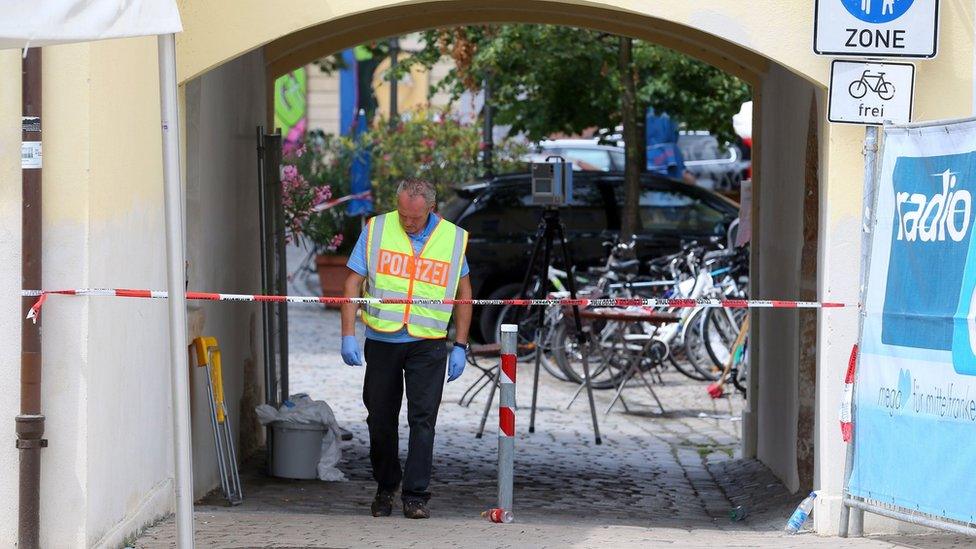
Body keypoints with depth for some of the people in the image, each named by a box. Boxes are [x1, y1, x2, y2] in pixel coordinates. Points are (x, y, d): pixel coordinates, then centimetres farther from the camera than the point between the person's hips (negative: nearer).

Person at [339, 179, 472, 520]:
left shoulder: (453, 238, 2)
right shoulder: (376, 230, -1)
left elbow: (463, 292, 10)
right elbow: (353, 284, 0)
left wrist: (460, 346, 5)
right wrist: (348, 334, -9)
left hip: (428, 344, -1)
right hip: (381, 341, 1)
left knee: (423, 418, -7)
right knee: (381, 418, 8)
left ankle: (416, 496, -3)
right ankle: (385, 488, 25)